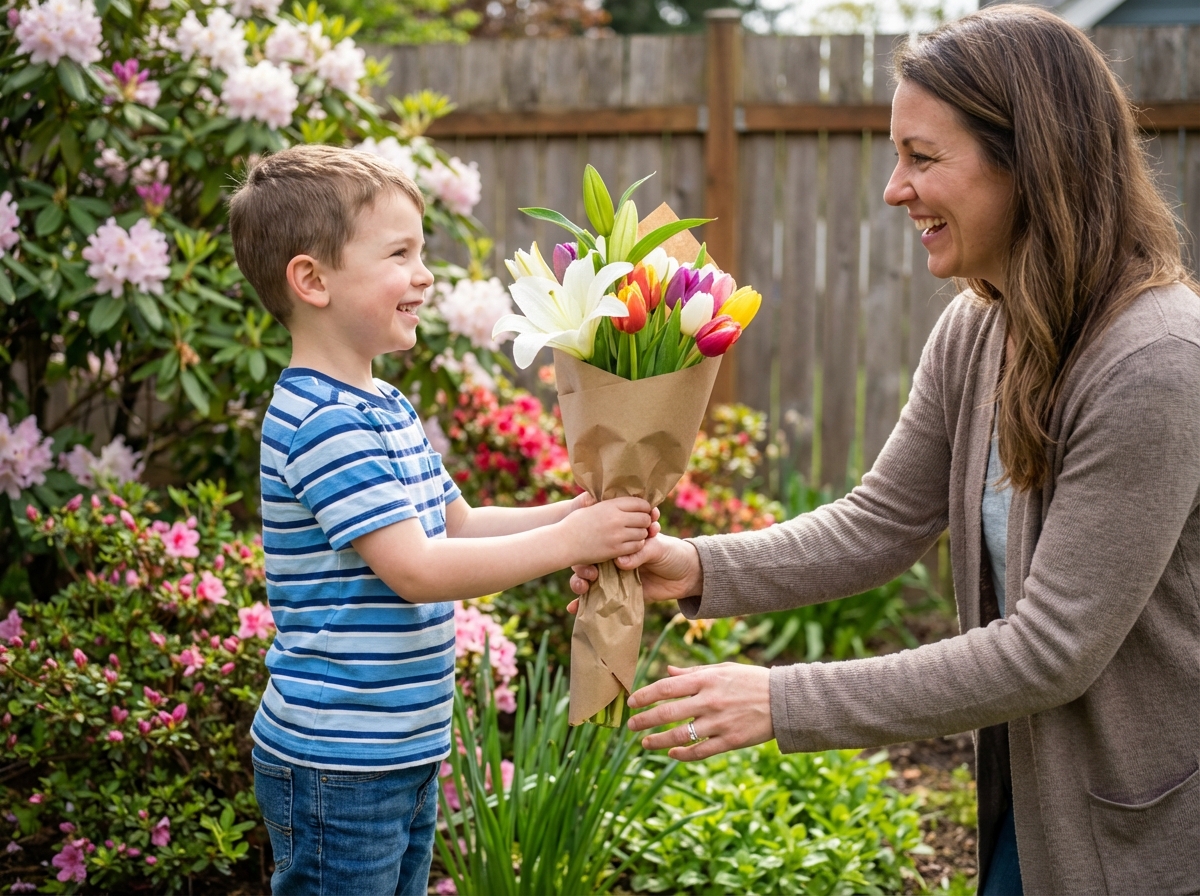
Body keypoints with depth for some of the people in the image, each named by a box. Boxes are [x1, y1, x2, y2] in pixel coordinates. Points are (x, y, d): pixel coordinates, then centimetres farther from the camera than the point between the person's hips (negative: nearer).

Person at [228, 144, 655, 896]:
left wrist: (579, 514, 1)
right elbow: (415, 570, -25)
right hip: (338, 769, -10)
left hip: (406, 757, 10)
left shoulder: (384, 408, 11)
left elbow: (458, 524, 16)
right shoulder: (324, 423, -21)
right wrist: (566, 543, -21)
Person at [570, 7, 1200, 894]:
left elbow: (1052, 649, -26)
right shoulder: (974, 332, -1)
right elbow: (881, 523, 6)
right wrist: (700, 569, -10)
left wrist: (785, 702, -25)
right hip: (1035, 791, 7)